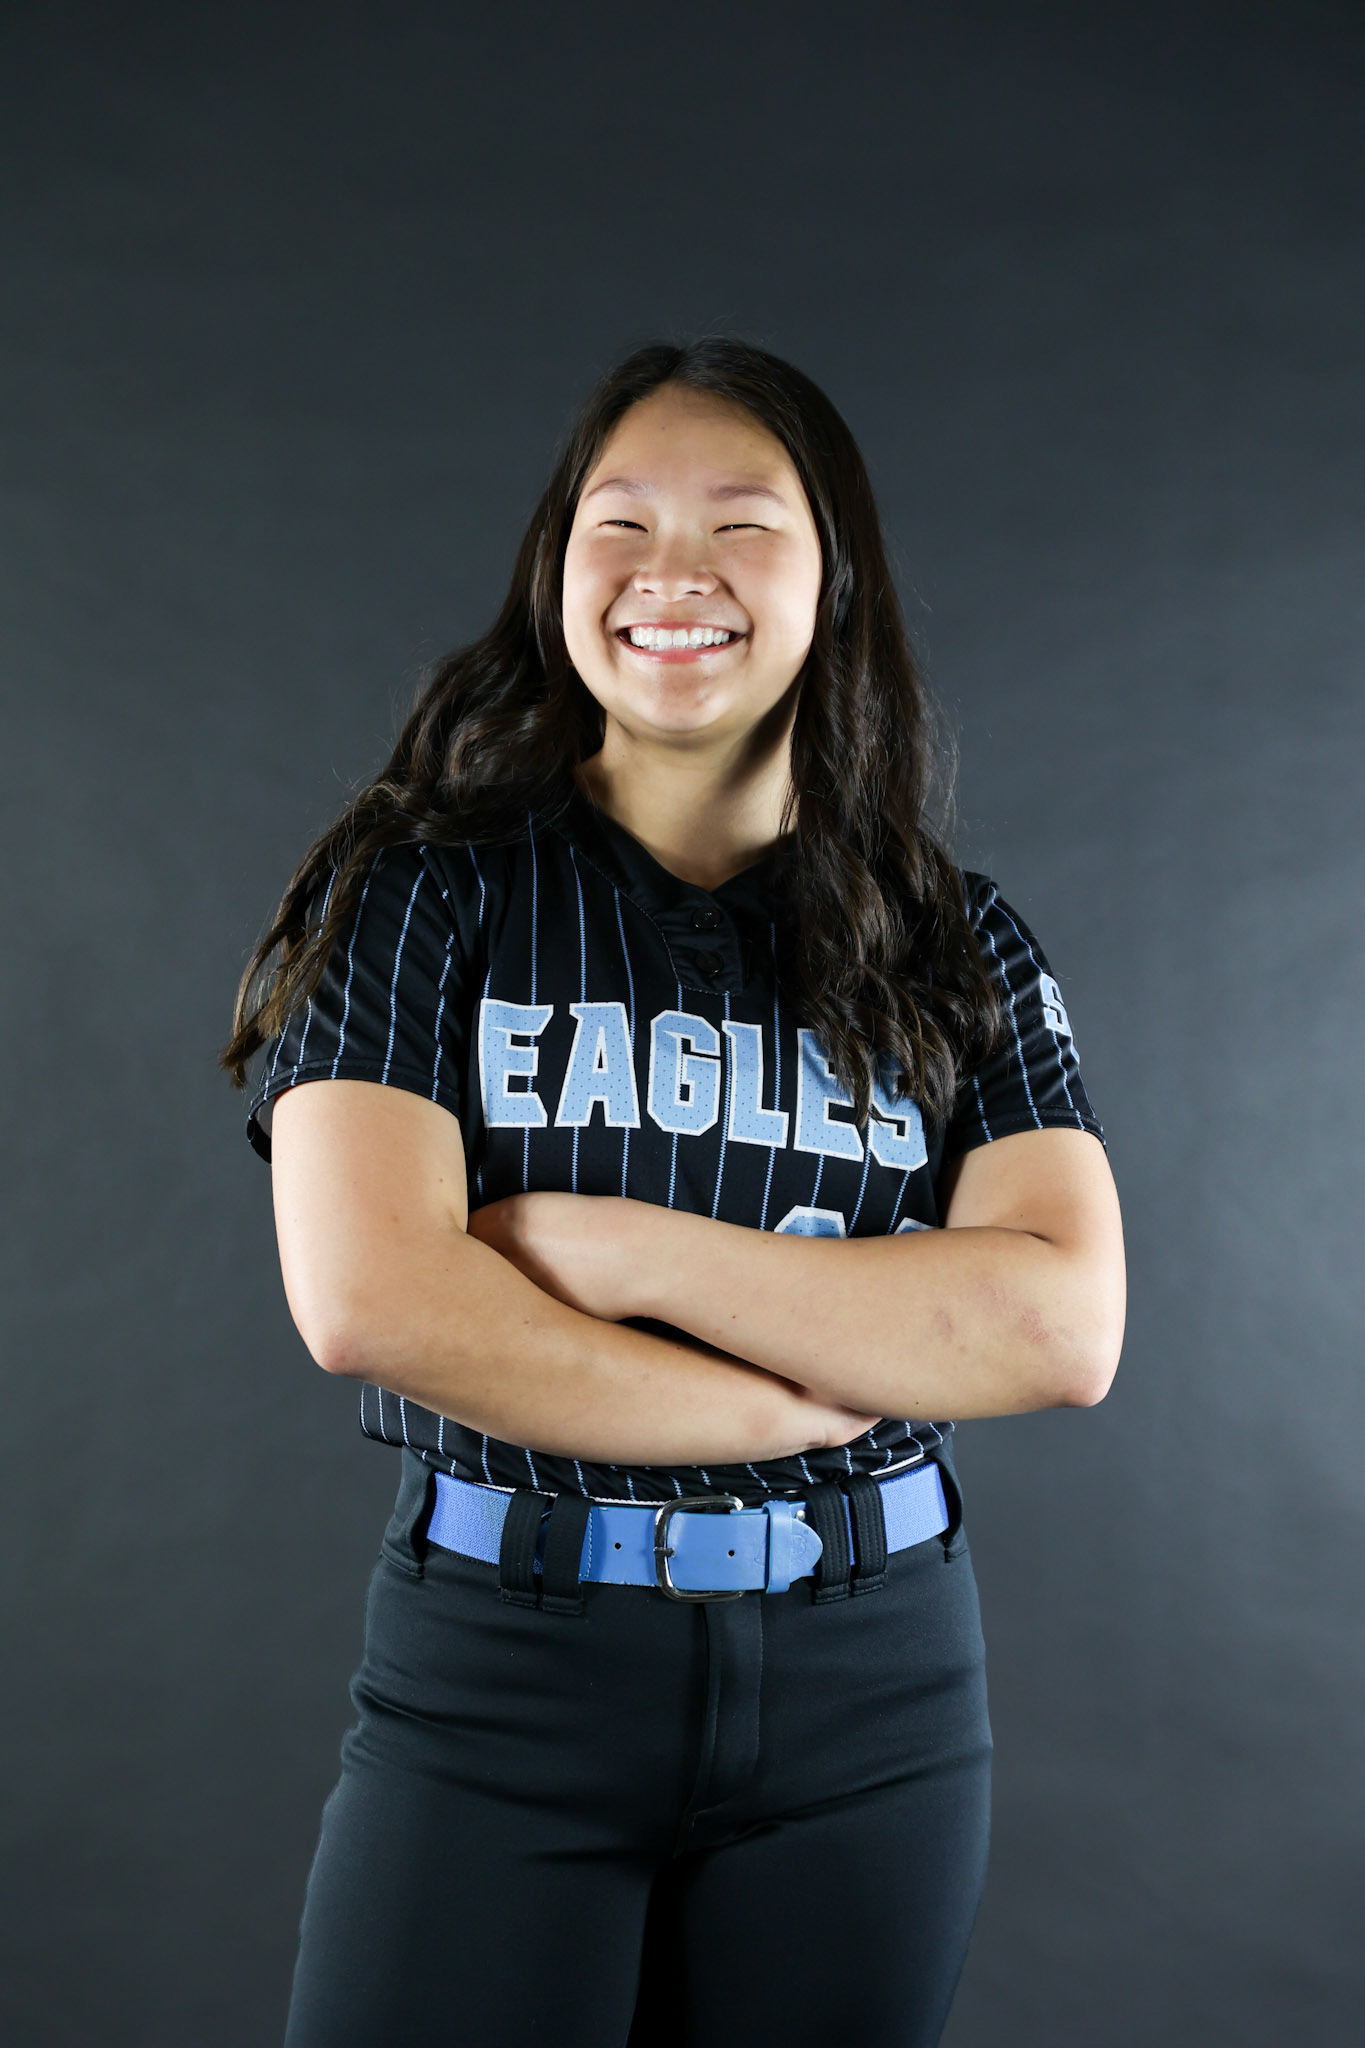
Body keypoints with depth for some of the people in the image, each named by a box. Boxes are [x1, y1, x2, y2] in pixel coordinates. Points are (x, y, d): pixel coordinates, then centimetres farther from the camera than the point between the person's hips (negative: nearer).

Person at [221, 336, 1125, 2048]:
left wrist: (627, 1247, -16)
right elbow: (368, 1299, -16)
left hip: (871, 1701, 2)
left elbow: (1064, 1327, -9)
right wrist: (810, 1401, -11)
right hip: (497, 1671, -2)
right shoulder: (428, 893, -2)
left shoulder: (960, 950, 4)